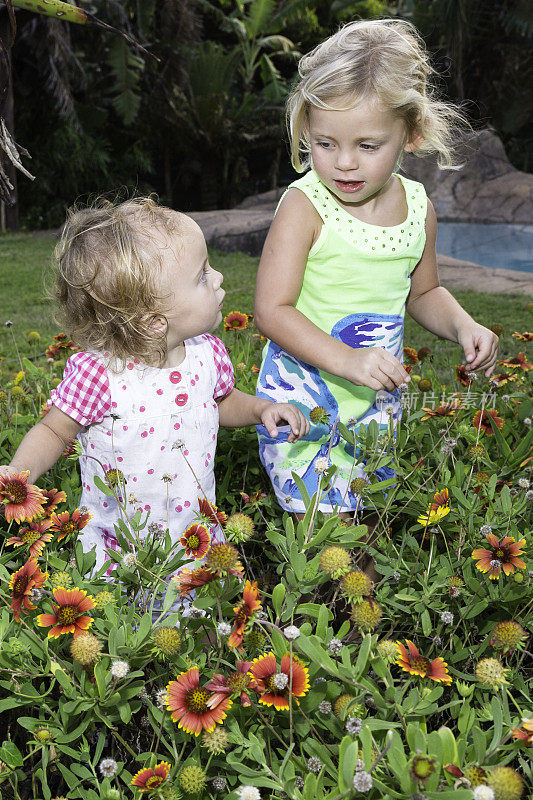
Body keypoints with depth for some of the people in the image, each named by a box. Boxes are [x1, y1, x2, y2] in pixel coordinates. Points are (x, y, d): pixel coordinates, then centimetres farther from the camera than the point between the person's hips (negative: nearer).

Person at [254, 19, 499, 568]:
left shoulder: (417, 206, -1)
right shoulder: (304, 205, -17)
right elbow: (271, 311, -20)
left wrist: (463, 325, -3)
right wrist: (345, 359, -32)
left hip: (379, 399, 5)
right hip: (303, 399, -5)